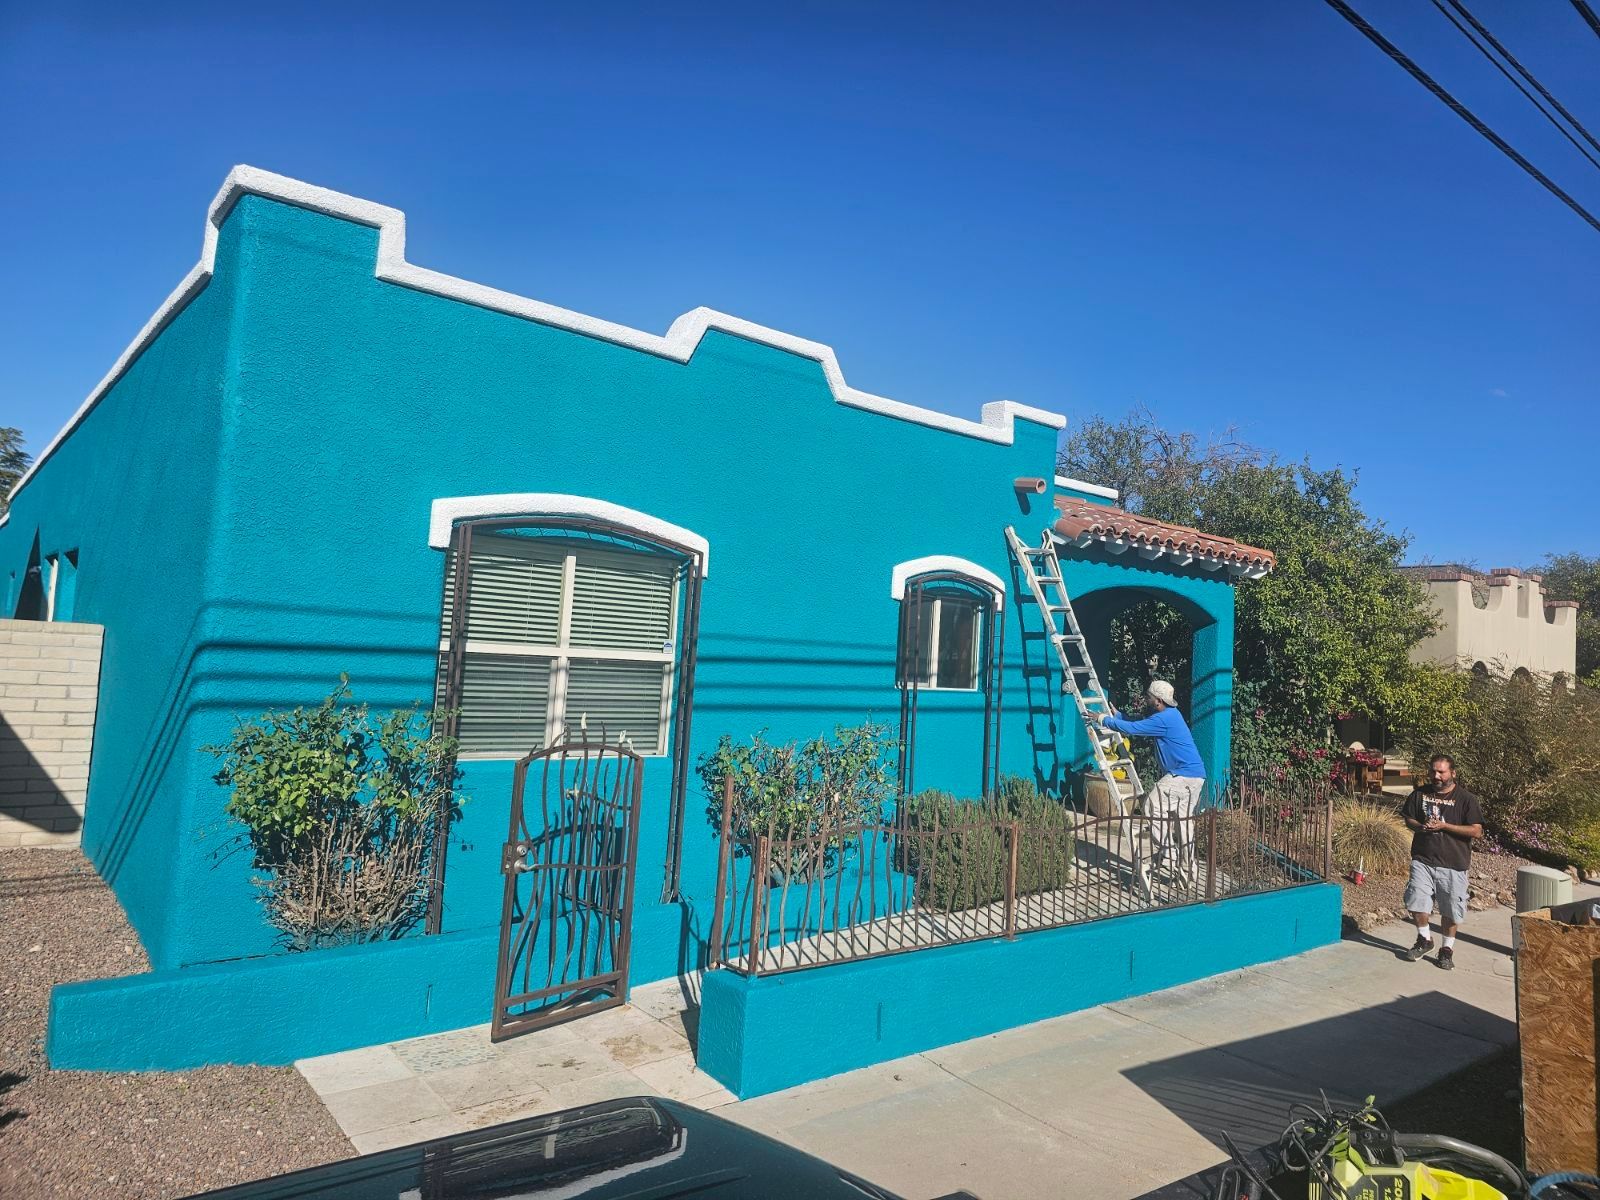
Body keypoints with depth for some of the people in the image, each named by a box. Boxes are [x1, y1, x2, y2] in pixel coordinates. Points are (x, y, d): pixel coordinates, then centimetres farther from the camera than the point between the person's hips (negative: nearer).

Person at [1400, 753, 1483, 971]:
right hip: (1422, 859, 3)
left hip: (1453, 864, -2)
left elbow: (1476, 831, -10)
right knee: (1416, 902, -1)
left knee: (1450, 909, 7)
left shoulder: (1466, 798, -6)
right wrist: (1420, 826, -9)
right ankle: (1424, 939, 23)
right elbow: (1408, 820, 13)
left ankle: (1447, 949, 24)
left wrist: (1444, 826, -18)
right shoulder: (1420, 794, 4)